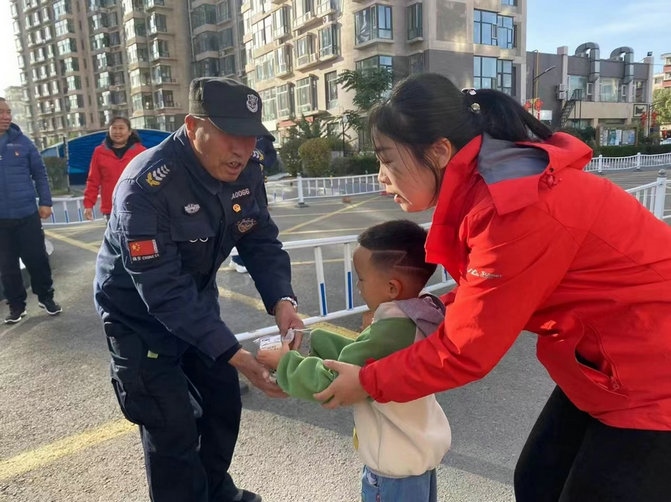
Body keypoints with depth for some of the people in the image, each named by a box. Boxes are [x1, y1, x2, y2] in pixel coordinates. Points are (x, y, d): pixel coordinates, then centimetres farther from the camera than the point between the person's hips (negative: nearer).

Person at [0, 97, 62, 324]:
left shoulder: (22, 141, 1)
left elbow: (40, 173, 4)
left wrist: (45, 202, -2)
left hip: (27, 214, -1)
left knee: (37, 258, 6)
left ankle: (45, 296, 25)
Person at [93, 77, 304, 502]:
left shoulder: (246, 174, -13)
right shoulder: (146, 185, -33)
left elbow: (263, 244, -9)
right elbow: (162, 291, -36)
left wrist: (282, 301, -29)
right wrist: (236, 355, -40)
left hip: (198, 300, 7)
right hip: (140, 315, -6)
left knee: (224, 400, 15)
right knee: (173, 429, -3)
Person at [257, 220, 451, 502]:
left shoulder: (391, 334, -34)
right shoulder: (416, 316, -6)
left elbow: (332, 382, -26)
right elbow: (357, 354, 3)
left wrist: (285, 363, -12)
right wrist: (311, 341, 1)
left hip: (397, 464, -8)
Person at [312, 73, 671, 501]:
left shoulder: (515, 208, -31)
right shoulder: (487, 182, -4)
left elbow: (465, 352, -22)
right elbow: (492, 295, 7)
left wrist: (367, 383, -10)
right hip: (607, 358, 8)